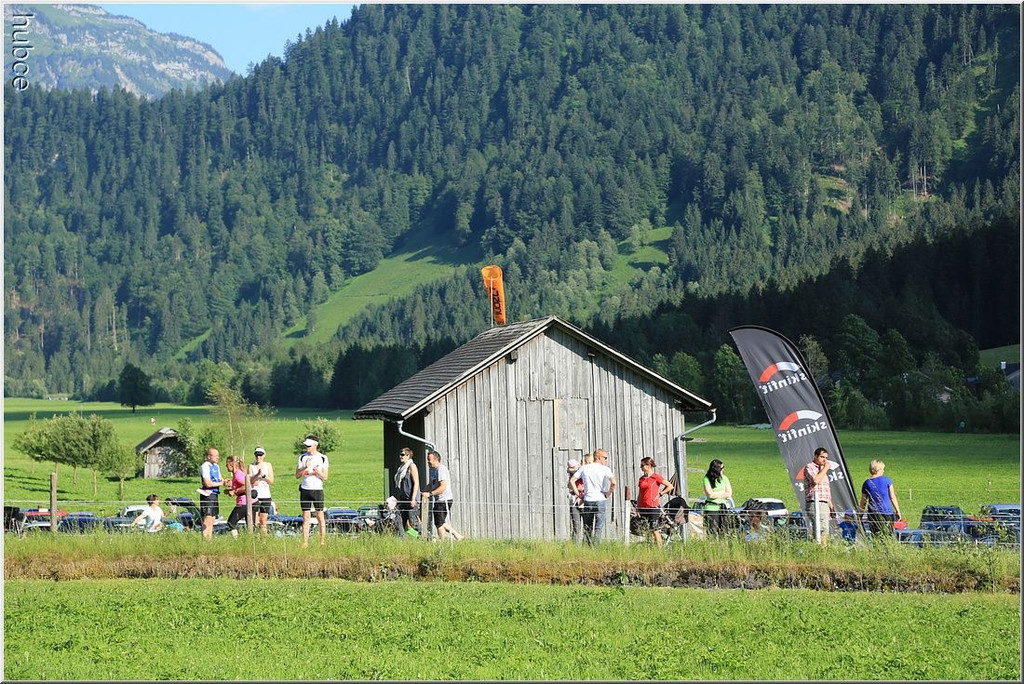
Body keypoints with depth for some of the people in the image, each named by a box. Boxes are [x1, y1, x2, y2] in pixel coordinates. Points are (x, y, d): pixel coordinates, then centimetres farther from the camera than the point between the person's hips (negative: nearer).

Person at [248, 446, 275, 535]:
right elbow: (249, 480, -6)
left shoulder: (268, 465, 9)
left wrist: (263, 475, -15)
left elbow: (271, 481, 2)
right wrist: (257, 475, -22)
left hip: (266, 496, 1)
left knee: (263, 521, 2)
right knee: (254, 520, -9)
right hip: (255, 496, -1)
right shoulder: (251, 466, 4)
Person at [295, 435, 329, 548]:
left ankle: (323, 542, 2)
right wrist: (305, 467, -11)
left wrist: (316, 470, -17)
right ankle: (305, 543, 1)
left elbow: (325, 477, -2)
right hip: (305, 490, 3)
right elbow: (297, 476, 5)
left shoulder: (322, 458, 0)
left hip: (317, 490, -3)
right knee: (306, 518, 1)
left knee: (320, 517, -2)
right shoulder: (303, 457, 8)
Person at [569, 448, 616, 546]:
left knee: (586, 528, 12)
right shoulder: (605, 469, -4)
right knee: (599, 528, 2)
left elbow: (571, 481, 3)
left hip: (587, 501, 3)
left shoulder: (584, 468, 7)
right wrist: (608, 494, -4)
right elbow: (613, 483, -18)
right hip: (601, 501, -3)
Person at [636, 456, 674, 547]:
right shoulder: (641, 478, 12)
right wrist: (637, 508, 12)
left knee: (654, 530, -6)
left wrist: (660, 494, -5)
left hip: (653, 506, -6)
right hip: (643, 508, 6)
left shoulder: (656, 477, -3)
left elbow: (670, 486, -1)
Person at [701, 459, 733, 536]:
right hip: (711, 509, -3)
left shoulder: (724, 478, 8)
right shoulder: (707, 479, -4)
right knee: (712, 533, -5)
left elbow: (729, 494, 4)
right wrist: (722, 492, -2)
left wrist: (715, 494, -6)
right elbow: (710, 494, -11)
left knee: (723, 533, -1)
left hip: (723, 508, 3)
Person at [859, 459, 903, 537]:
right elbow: (893, 497, 1)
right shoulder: (886, 480, -2)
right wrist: (898, 511, 9)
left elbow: (863, 502, 7)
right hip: (887, 513, -2)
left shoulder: (867, 483, 3)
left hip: (873, 514, 2)